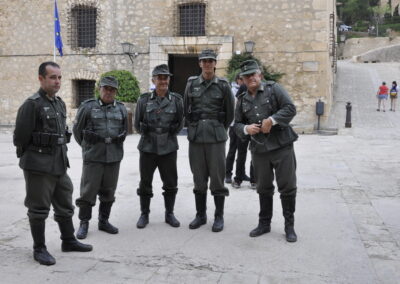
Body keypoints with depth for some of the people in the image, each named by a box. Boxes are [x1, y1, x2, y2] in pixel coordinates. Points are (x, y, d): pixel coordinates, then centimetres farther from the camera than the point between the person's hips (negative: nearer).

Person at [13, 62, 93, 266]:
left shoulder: (60, 103, 10)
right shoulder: (32, 104, -14)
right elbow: (20, 137, -13)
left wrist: (60, 156, 15)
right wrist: (33, 158, -2)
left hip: (60, 165, 8)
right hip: (39, 167, -7)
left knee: (65, 205, 16)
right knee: (39, 209, 3)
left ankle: (68, 241, 30)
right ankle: (39, 249, 15)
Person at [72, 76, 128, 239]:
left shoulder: (121, 109, 8)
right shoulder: (87, 107, -3)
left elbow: (124, 130, 21)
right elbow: (77, 129, 6)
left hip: (114, 157, 3)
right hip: (93, 157, -3)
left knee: (108, 191, 10)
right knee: (88, 190, -2)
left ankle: (104, 221, 22)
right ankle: (84, 223, 10)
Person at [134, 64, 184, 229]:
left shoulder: (176, 100, 0)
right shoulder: (144, 100, -1)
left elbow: (180, 123, 10)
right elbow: (137, 123, 8)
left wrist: (169, 135, 8)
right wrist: (148, 135, 9)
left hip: (169, 148, 0)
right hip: (147, 148, 0)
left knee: (170, 183, 7)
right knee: (145, 183, 8)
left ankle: (169, 214, 22)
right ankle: (144, 214, 21)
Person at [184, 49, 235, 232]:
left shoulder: (223, 85, 0)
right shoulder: (191, 84, 5)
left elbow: (230, 113, 7)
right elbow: (186, 110, 13)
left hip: (216, 138, -2)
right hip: (195, 137, 2)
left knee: (217, 177, 0)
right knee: (199, 178, 9)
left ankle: (219, 217, 11)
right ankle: (200, 215, 20)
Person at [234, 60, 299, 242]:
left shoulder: (273, 89, -2)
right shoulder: (242, 100, 12)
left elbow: (290, 109, -10)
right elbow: (237, 124, 13)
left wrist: (272, 120, -20)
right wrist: (246, 129, -9)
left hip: (281, 146, -4)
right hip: (259, 150, 4)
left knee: (287, 187, 1)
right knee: (264, 188, 13)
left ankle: (289, 226, 14)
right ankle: (264, 223, 27)